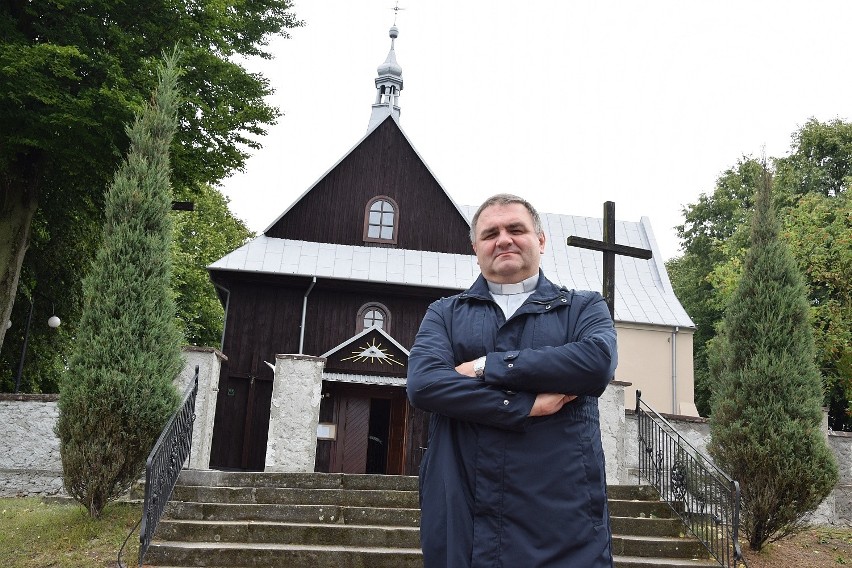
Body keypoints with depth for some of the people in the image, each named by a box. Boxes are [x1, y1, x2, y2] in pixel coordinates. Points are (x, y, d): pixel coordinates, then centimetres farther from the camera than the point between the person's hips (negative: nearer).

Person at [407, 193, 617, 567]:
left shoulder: (585, 308, 10)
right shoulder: (444, 314, 12)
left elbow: (597, 362, -12)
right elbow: (423, 382, -7)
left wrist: (485, 367, -10)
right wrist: (527, 406, -14)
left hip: (563, 519, 0)